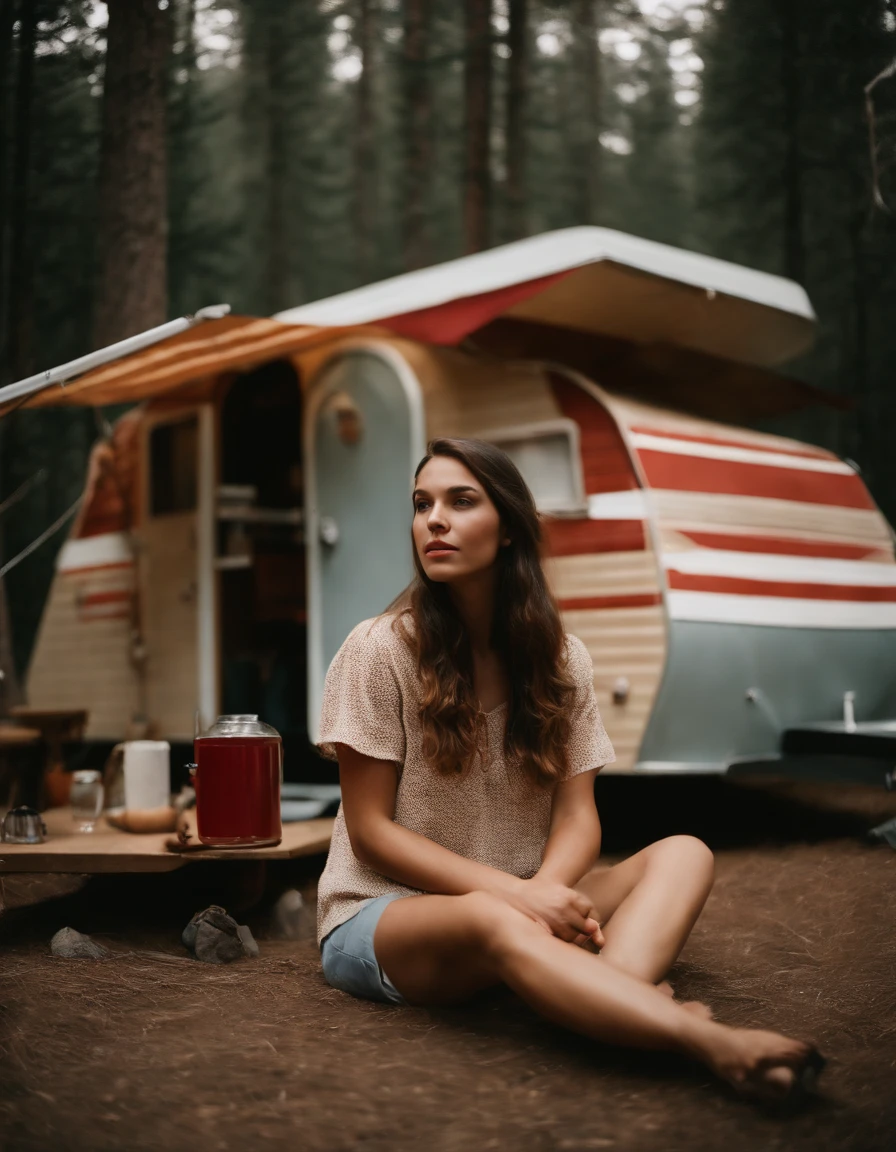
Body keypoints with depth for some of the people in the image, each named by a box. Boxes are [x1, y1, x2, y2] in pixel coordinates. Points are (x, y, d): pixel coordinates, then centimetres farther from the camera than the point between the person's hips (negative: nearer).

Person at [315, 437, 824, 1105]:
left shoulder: (562, 659, 5)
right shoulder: (380, 651, -7)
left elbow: (578, 815, -1)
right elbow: (370, 830, -10)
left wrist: (548, 887, -25)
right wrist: (512, 890, -22)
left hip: (522, 900, 5)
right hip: (384, 914, -5)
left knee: (684, 853, -16)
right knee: (492, 922, -39)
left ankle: (617, 987, -47)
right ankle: (714, 1044, -52)